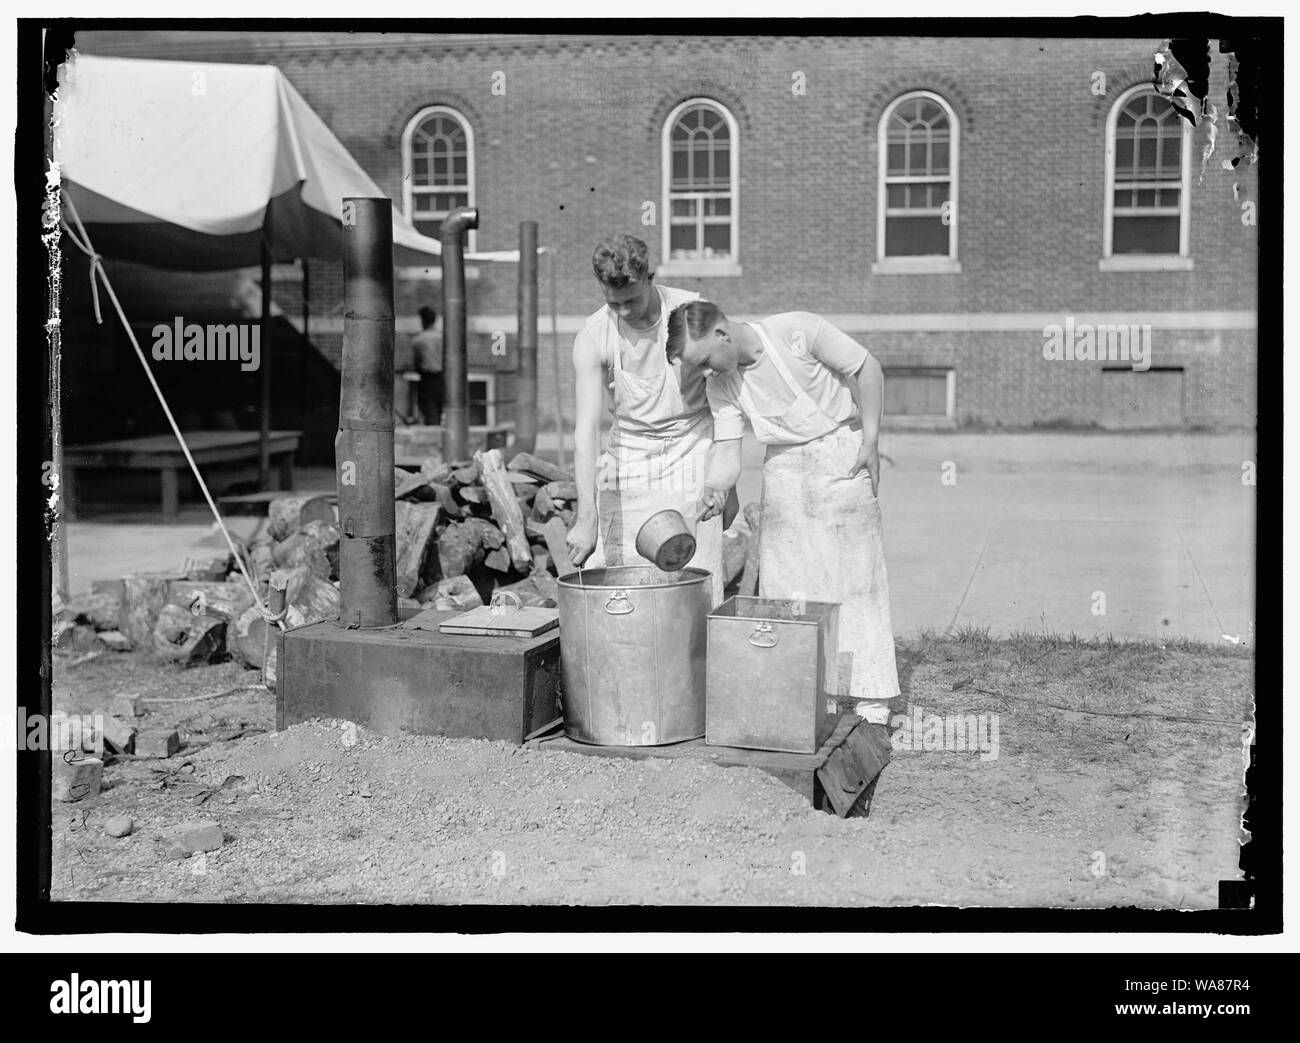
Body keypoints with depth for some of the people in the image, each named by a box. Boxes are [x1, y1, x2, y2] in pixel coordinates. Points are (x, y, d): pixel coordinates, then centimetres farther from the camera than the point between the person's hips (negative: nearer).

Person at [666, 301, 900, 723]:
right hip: (784, 464, 5)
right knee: (782, 578, 1)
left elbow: (866, 368, -13)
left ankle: (872, 697, 4)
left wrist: (871, 440, -15)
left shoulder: (796, 330, -21)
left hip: (842, 449, -5)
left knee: (856, 571, -3)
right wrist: (714, 490, -29)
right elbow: (728, 451, -8)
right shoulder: (721, 386, -6)